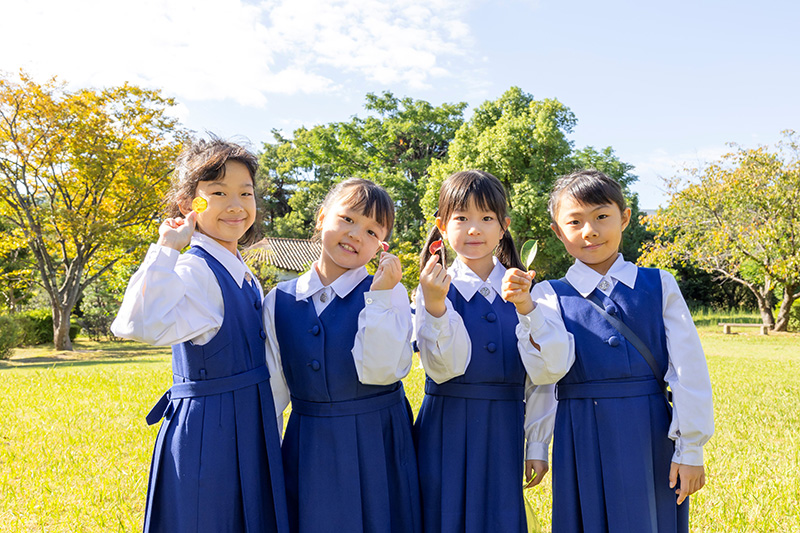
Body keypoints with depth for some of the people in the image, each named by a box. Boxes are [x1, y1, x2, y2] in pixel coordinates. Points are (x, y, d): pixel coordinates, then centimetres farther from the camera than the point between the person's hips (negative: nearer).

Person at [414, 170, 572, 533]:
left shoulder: (524, 290, 3)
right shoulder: (435, 289, -3)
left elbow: (547, 371, -4)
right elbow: (444, 368, -15)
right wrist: (434, 303, -27)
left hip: (503, 434, 2)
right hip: (447, 433, -2)